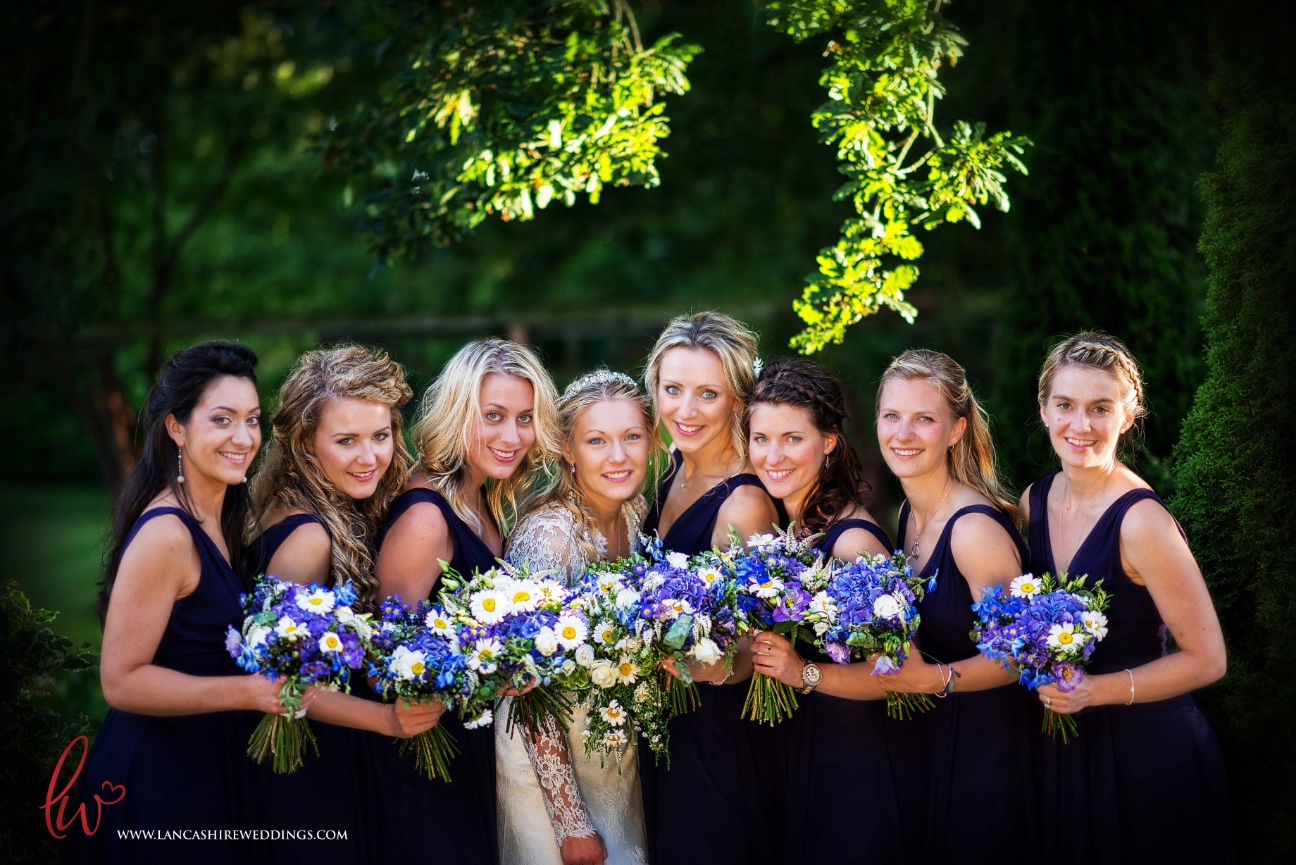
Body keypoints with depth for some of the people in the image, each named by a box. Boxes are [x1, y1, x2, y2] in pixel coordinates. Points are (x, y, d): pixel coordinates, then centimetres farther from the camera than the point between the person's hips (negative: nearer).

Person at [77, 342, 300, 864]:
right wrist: (249, 692, -29)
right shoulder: (166, 533, -21)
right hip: (157, 782, -9)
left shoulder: (225, 519, 6)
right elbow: (122, 680, -22)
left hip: (211, 771, 9)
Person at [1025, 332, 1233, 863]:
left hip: (1148, 754, -6)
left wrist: (1095, 690, -24)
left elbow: (1206, 660, -17)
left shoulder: (1141, 521, -22)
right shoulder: (1034, 501, -1)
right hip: (1062, 751, 6)